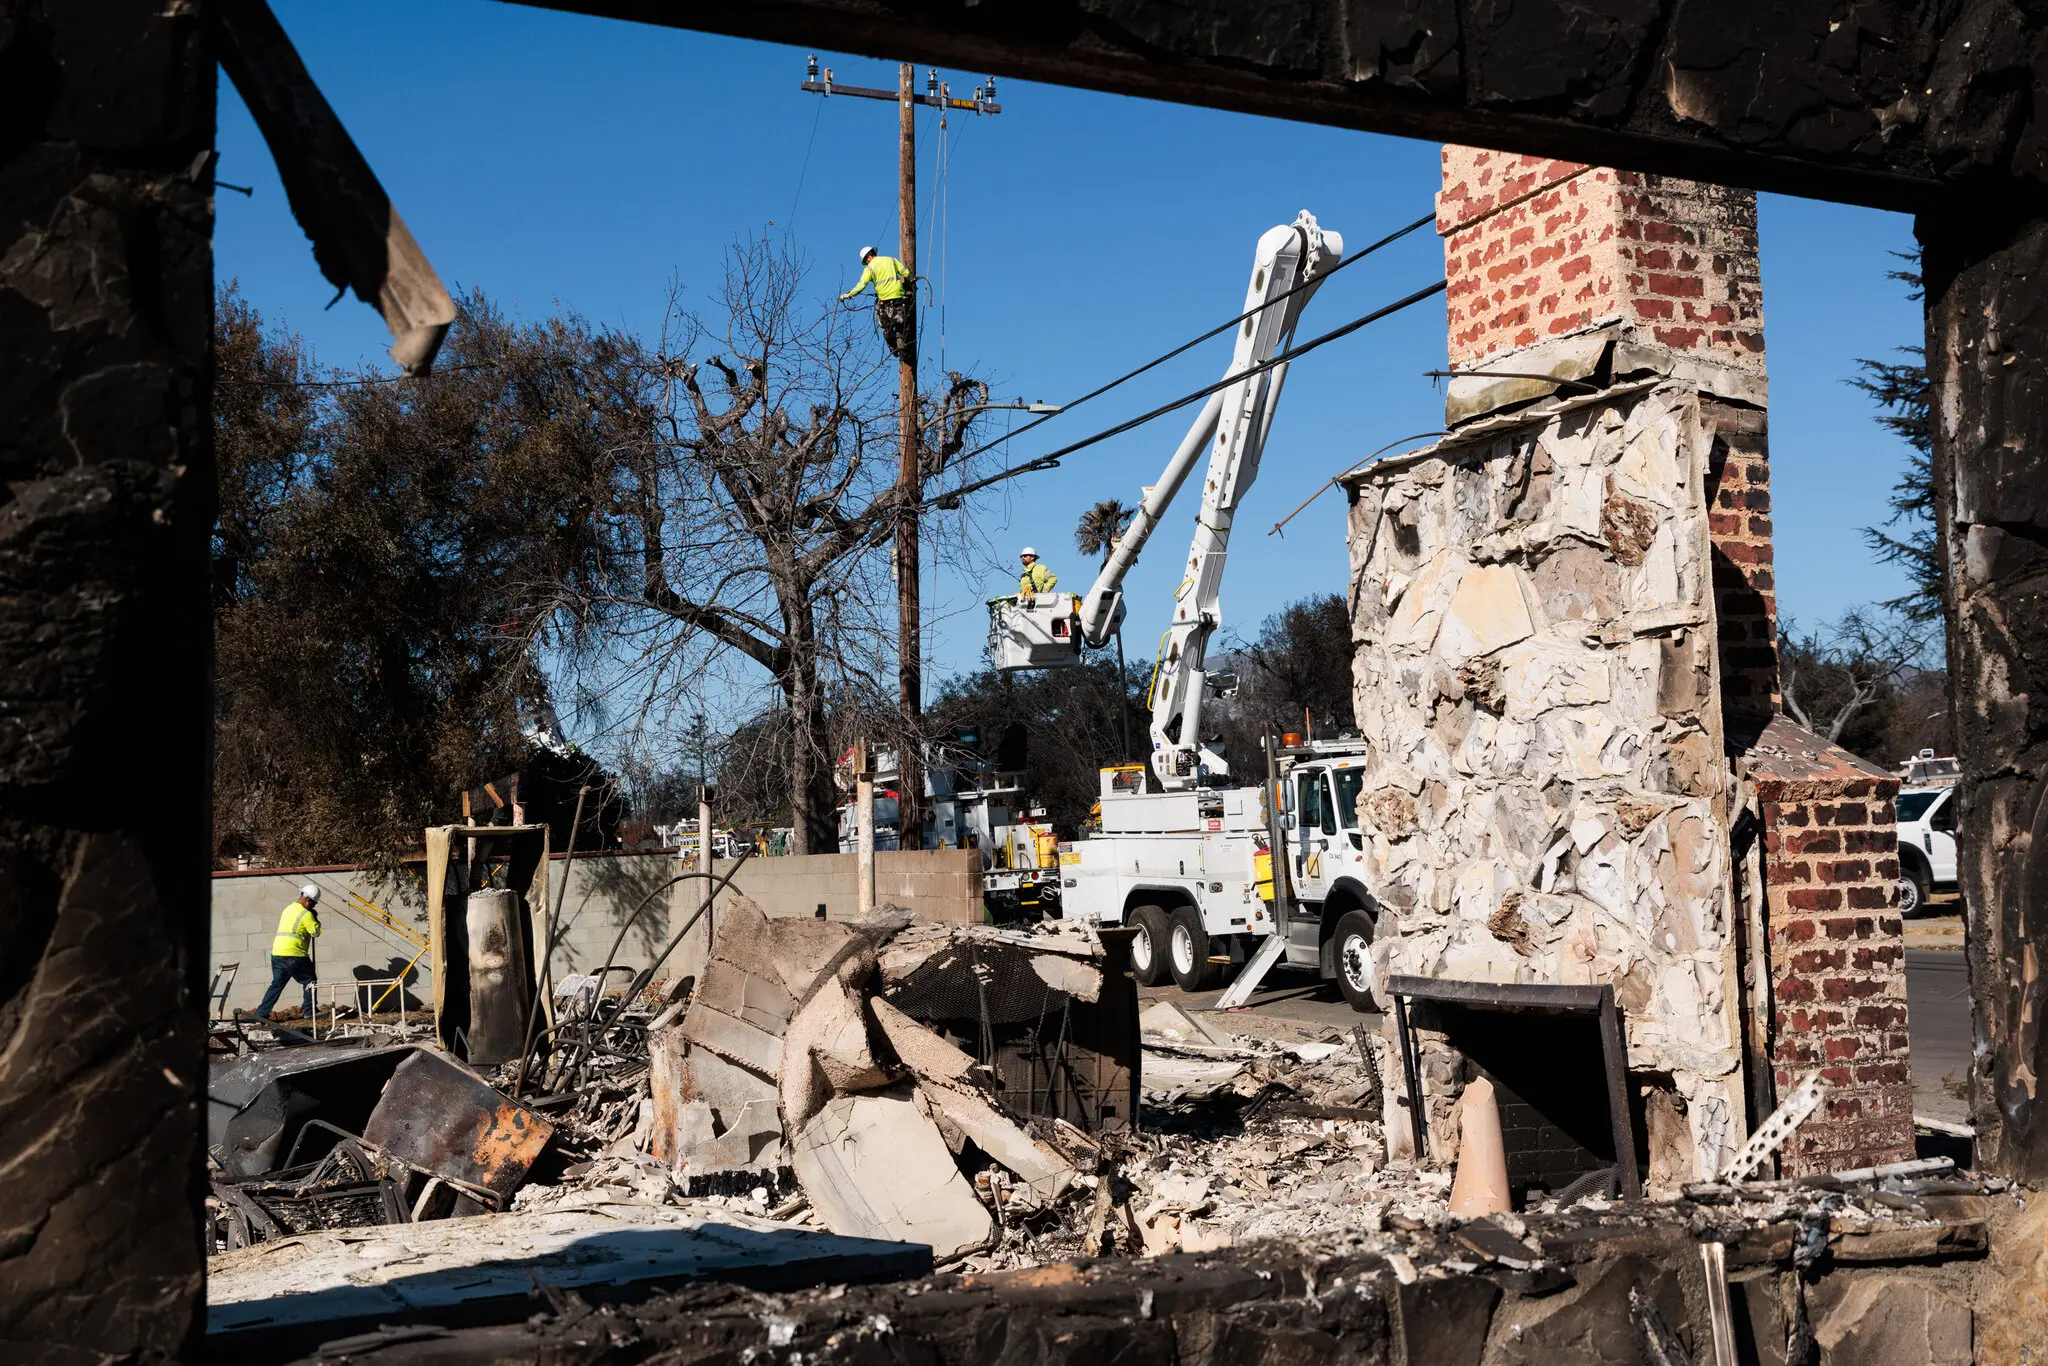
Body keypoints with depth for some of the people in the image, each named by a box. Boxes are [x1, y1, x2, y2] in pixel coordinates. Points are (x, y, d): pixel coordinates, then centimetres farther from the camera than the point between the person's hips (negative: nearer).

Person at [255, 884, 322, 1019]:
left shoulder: (288, 909, 19)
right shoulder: (305, 914, -9)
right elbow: (316, 931, -9)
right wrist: (315, 918, 7)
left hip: (277, 953, 8)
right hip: (294, 955, -8)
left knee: (277, 984, 13)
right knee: (309, 981, 6)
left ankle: (261, 1013, 7)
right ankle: (310, 1012, 7)